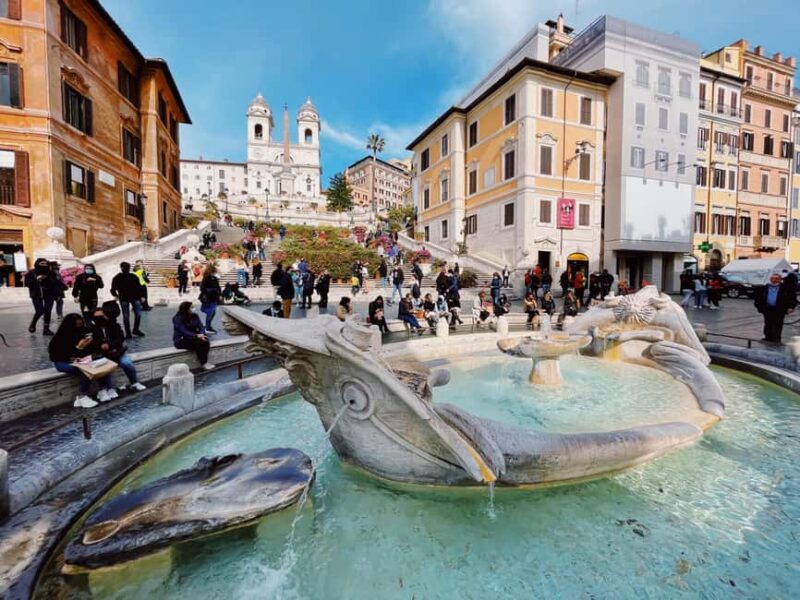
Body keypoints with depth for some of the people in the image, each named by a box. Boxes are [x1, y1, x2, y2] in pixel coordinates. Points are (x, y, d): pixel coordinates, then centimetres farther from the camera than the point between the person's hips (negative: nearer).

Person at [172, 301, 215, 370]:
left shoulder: (194, 316, 4)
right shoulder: (178, 319, -13)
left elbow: (201, 326, 0)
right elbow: (184, 332, -23)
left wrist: (201, 334, -22)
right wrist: (197, 336, -33)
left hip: (193, 337, 5)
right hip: (181, 340, -5)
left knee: (205, 341, -25)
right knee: (198, 344, -30)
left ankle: (203, 360, -20)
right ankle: (204, 363, -20)